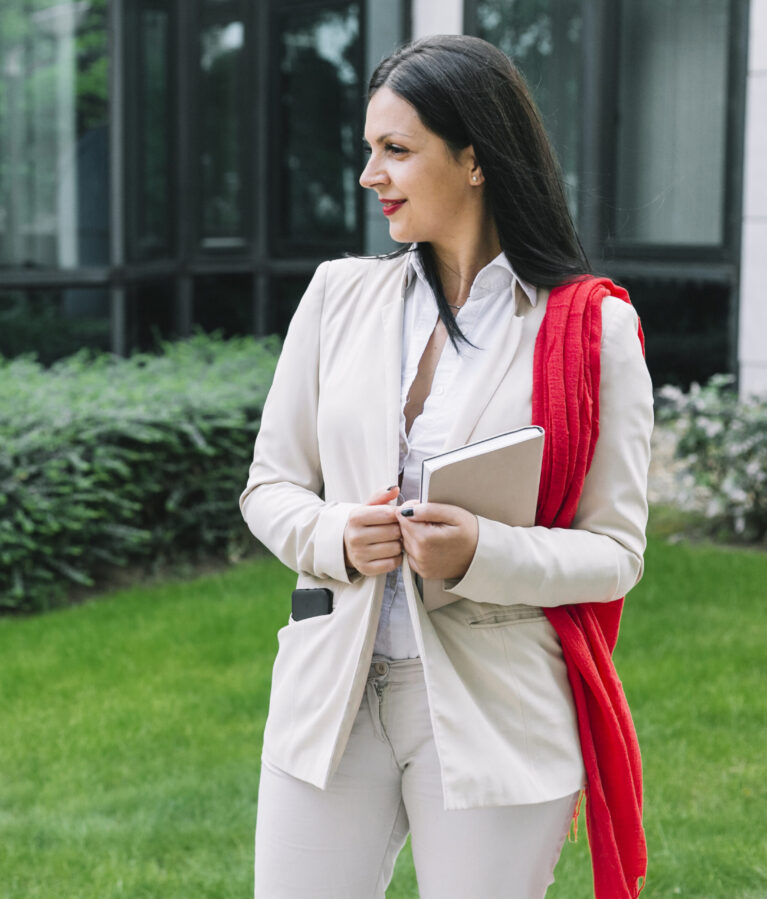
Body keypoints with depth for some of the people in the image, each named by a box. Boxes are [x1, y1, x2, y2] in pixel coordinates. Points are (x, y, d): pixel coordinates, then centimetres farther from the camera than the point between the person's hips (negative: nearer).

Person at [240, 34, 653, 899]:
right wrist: (336, 537, -12)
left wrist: (480, 553, -21)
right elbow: (269, 486, 10)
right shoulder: (339, 294, 6)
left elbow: (615, 550, -4)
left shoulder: (593, 330, -4)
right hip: (330, 694, 3)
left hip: (496, 719, -3)